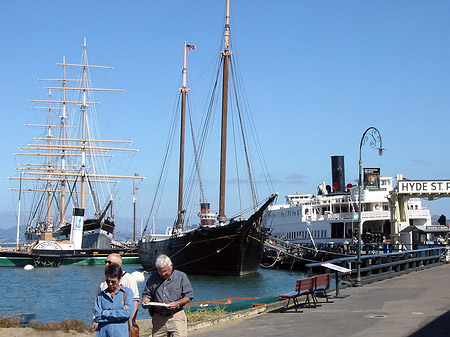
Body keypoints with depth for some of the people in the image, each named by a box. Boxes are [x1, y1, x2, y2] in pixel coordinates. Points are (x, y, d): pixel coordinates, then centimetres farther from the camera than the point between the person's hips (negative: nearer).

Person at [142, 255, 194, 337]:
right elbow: (146, 294, 19)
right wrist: (145, 302, -3)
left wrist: (178, 304, -15)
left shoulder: (181, 276, 3)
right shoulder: (153, 278, 12)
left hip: (177, 317, -3)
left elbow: (188, 296, 1)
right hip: (158, 318, 3)